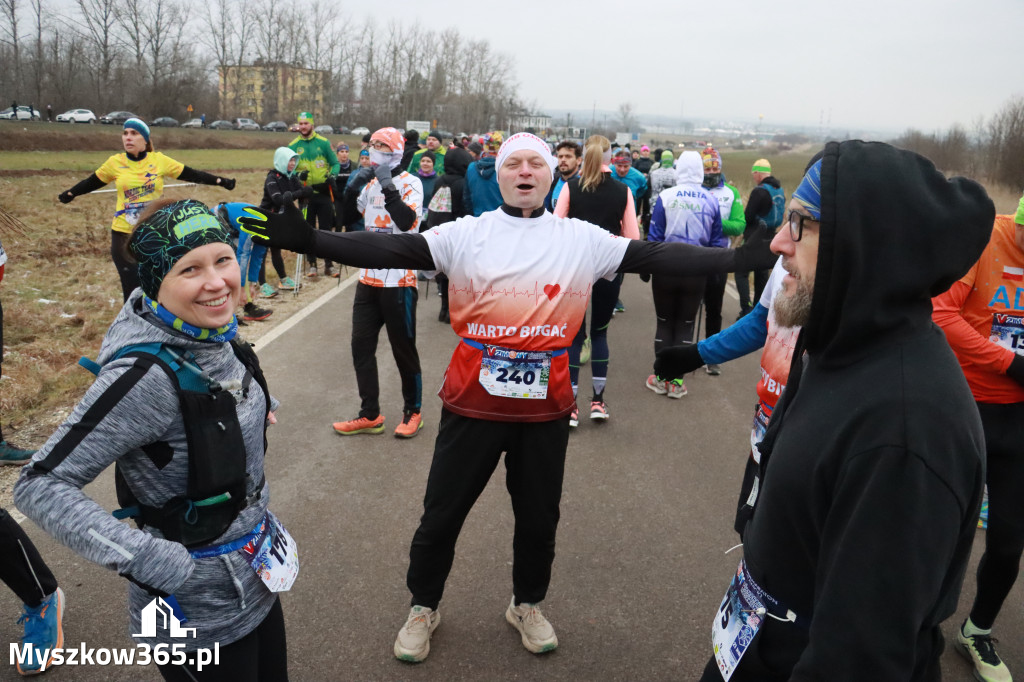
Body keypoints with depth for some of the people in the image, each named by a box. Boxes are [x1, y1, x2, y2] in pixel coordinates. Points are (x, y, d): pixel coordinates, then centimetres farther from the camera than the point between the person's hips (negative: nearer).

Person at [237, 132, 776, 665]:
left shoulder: (583, 240, 0)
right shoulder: (466, 235, -5)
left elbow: (655, 257, -3)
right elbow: (391, 250, -14)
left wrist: (737, 258, -10)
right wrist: (307, 239, -24)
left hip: (545, 407, 2)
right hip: (473, 403, -1)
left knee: (539, 518, 19)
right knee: (442, 513, 13)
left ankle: (527, 604, 46)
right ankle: (423, 606, 40)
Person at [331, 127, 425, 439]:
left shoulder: (410, 183, -8)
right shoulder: (371, 184, 14)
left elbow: (407, 221, -25)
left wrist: (388, 186, -27)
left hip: (399, 280, -7)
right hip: (368, 278, 7)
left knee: (403, 348, 3)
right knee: (361, 346, 8)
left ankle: (413, 411, 21)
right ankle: (370, 415, 19)